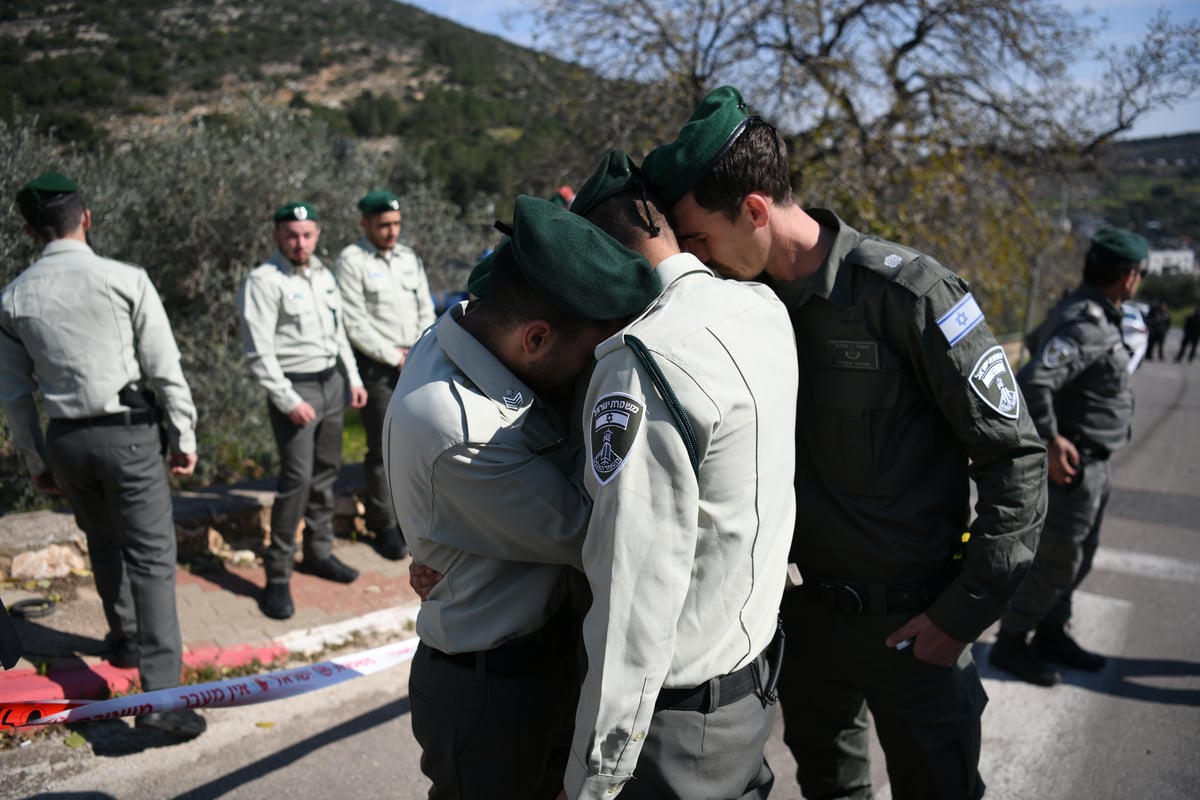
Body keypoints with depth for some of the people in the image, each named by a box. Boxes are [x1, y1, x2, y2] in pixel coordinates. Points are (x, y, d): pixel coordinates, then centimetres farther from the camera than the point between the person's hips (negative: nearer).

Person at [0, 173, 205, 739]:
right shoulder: (125, 279, -9)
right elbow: (164, 368, -9)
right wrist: (184, 436, 0)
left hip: (65, 438, 5)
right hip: (127, 433, -4)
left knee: (103, 545, 24)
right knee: (151, 556, -4)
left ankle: (126, 639, 44)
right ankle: (160, 691, -10)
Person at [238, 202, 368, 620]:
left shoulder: (323, 275, 12)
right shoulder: (264, 281, -12)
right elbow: (259, 352, -16)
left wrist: (353, 378, 16)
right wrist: (288, 401, -19)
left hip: (331, 382, 8)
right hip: (294, 387, -8)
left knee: (326, 471, 14)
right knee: (297, 479, -12)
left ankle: (319, 551, 28)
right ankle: (278, 577, -4)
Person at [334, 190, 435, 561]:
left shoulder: (409, 258, 13)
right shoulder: (351, 261, -6)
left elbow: (426, 310, 14)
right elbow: (355, 324, -11)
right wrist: (395, 357, -11)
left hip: (416, 363, 6)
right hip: (377, 366, -5)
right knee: (383, 448, -2)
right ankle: (384, 527, 9)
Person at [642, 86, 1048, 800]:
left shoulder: (905, 291, -19)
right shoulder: (752, 301, -2)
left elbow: (1015, 457, -15)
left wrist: (963, 612, -16)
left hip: (912, 622, -5)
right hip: (803, 609, 5)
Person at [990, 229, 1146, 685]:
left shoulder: (1093, 316, 8)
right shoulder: (1086, 325, -24)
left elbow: (1046, 356, 22)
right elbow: (1032, 381, -37)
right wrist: (1050, 443, -27)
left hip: (1095, 464, 10)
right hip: (1074, 466, -10)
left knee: (1077, 559, 20)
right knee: (1055, 561, 1)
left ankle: (1051, 635, 34)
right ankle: (1010, 644, 15)